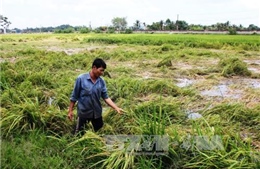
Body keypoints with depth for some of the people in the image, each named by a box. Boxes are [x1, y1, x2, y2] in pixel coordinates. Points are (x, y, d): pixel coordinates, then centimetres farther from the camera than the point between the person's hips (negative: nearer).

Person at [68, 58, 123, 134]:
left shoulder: (101, 81, -5)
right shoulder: (81, 78, -16)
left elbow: (106, 97, -3)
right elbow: (74, 96, -8)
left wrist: (116, 108, -13)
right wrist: (70, 111, -6)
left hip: (97, 113, 4)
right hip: (83, 112, -3)